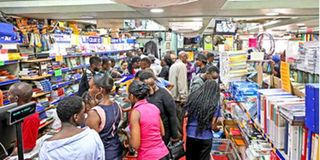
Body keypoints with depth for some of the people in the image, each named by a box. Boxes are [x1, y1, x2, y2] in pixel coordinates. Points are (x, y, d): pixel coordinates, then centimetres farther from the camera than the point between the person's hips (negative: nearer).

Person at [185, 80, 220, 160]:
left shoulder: (192, 97, 0)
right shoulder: (214, 103, -6)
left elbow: (185, 117, -1)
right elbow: (212, 124, -6)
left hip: (190, 135, 2)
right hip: (205, 137, -2)